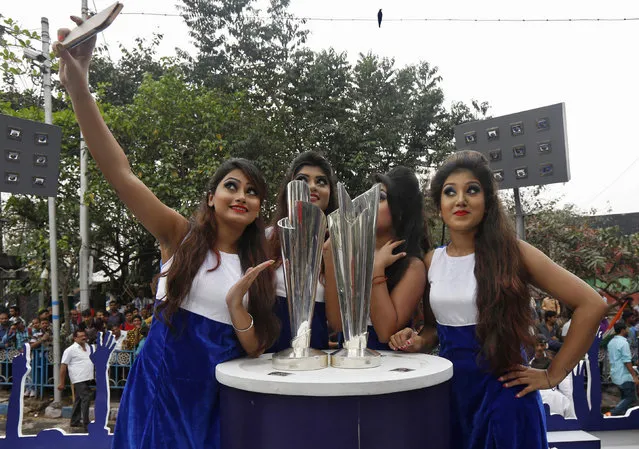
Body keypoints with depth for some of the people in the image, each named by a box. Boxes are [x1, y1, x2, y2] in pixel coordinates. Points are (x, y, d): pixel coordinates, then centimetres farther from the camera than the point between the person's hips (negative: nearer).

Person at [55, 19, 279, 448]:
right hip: (159, 386, -2)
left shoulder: (258, 265, 2)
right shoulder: (180, 235, -4)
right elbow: (119, 172, -16)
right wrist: (78, 87, -26)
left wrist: (236, 304, -20)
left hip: (216, 396, 2)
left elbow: (257, 350, -1)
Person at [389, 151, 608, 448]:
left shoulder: (512, 253, -10)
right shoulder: (431, 261, 2)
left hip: (502, 394, -4)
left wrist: (552, 375, -9)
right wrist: (419, 341, -6)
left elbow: (591, 305, -10)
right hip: (449, 391, 4)